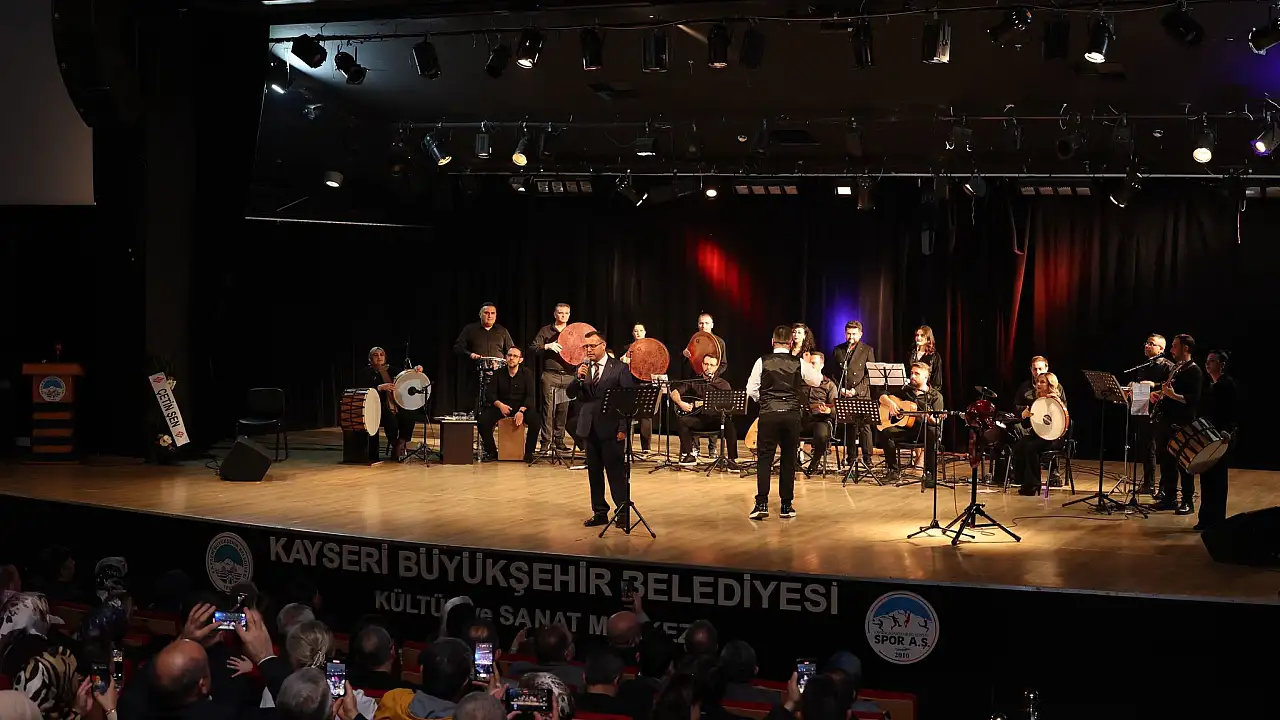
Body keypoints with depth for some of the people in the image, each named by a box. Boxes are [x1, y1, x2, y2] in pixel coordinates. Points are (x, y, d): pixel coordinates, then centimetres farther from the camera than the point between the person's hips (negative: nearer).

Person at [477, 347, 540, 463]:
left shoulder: (526, 374, -2)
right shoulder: (499, 374, 2)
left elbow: (530, 396, -9)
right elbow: (490, 394, -3)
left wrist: (521, 411, -27)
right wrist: (500, 405, -24)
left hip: (522, 406, -2)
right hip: (501, 406, 2)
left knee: (535, 420, -32)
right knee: (482, 421, -24)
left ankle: (528, 453, -13)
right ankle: (491, 452, -5)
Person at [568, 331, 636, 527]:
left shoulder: (619, 368, -3)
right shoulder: (583, 368, 12)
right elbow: (571, 394, 5)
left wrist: (623, 428, -11)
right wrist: (579, 378, -14)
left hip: (610, 428, -5)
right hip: (589, 428, 5)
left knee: (616, 471, -6)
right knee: (594, 472, 9)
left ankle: (623, 513, -1)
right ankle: (599, 512, 17)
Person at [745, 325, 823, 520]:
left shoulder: (763, 362, -2)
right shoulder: (799, 363, 0)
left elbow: (751, 390, 0)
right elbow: (816, 381, 15)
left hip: (768, 414, -1)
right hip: (792, 414, 1)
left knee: (765, 458, 2)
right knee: (789, 460, 10)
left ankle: (762, 504, -8)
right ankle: (786, 506, 12)